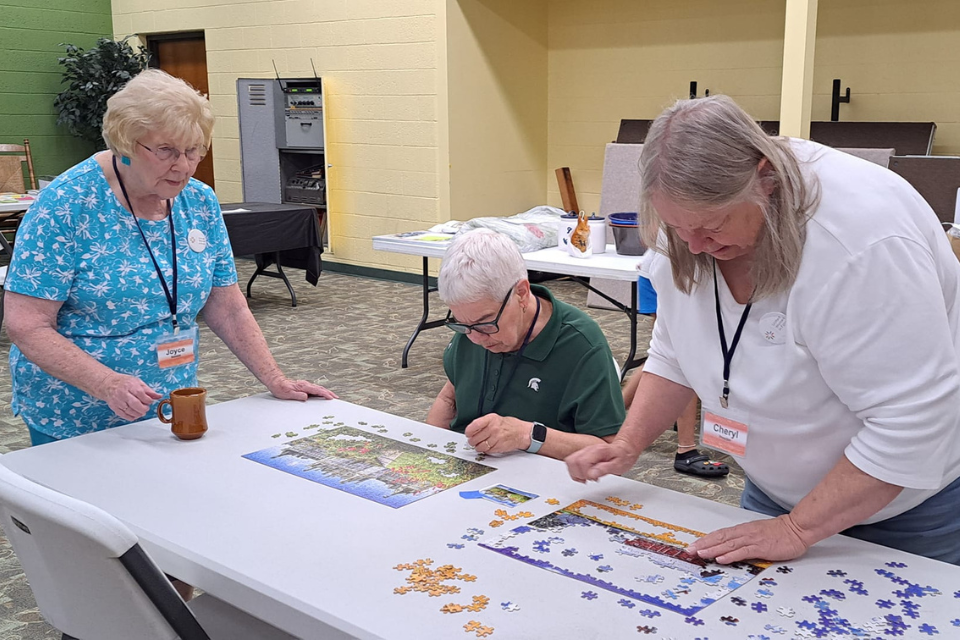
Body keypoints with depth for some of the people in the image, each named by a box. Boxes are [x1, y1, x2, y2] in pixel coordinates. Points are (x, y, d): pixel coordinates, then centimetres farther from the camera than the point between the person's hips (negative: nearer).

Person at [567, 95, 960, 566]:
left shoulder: (862, 239, -34)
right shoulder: (696, 214, -11)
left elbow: (911, 419, -31)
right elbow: (673, 357, 3)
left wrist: (798, 529, -26)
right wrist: (627, 445, -10)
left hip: (906, 494, -6)